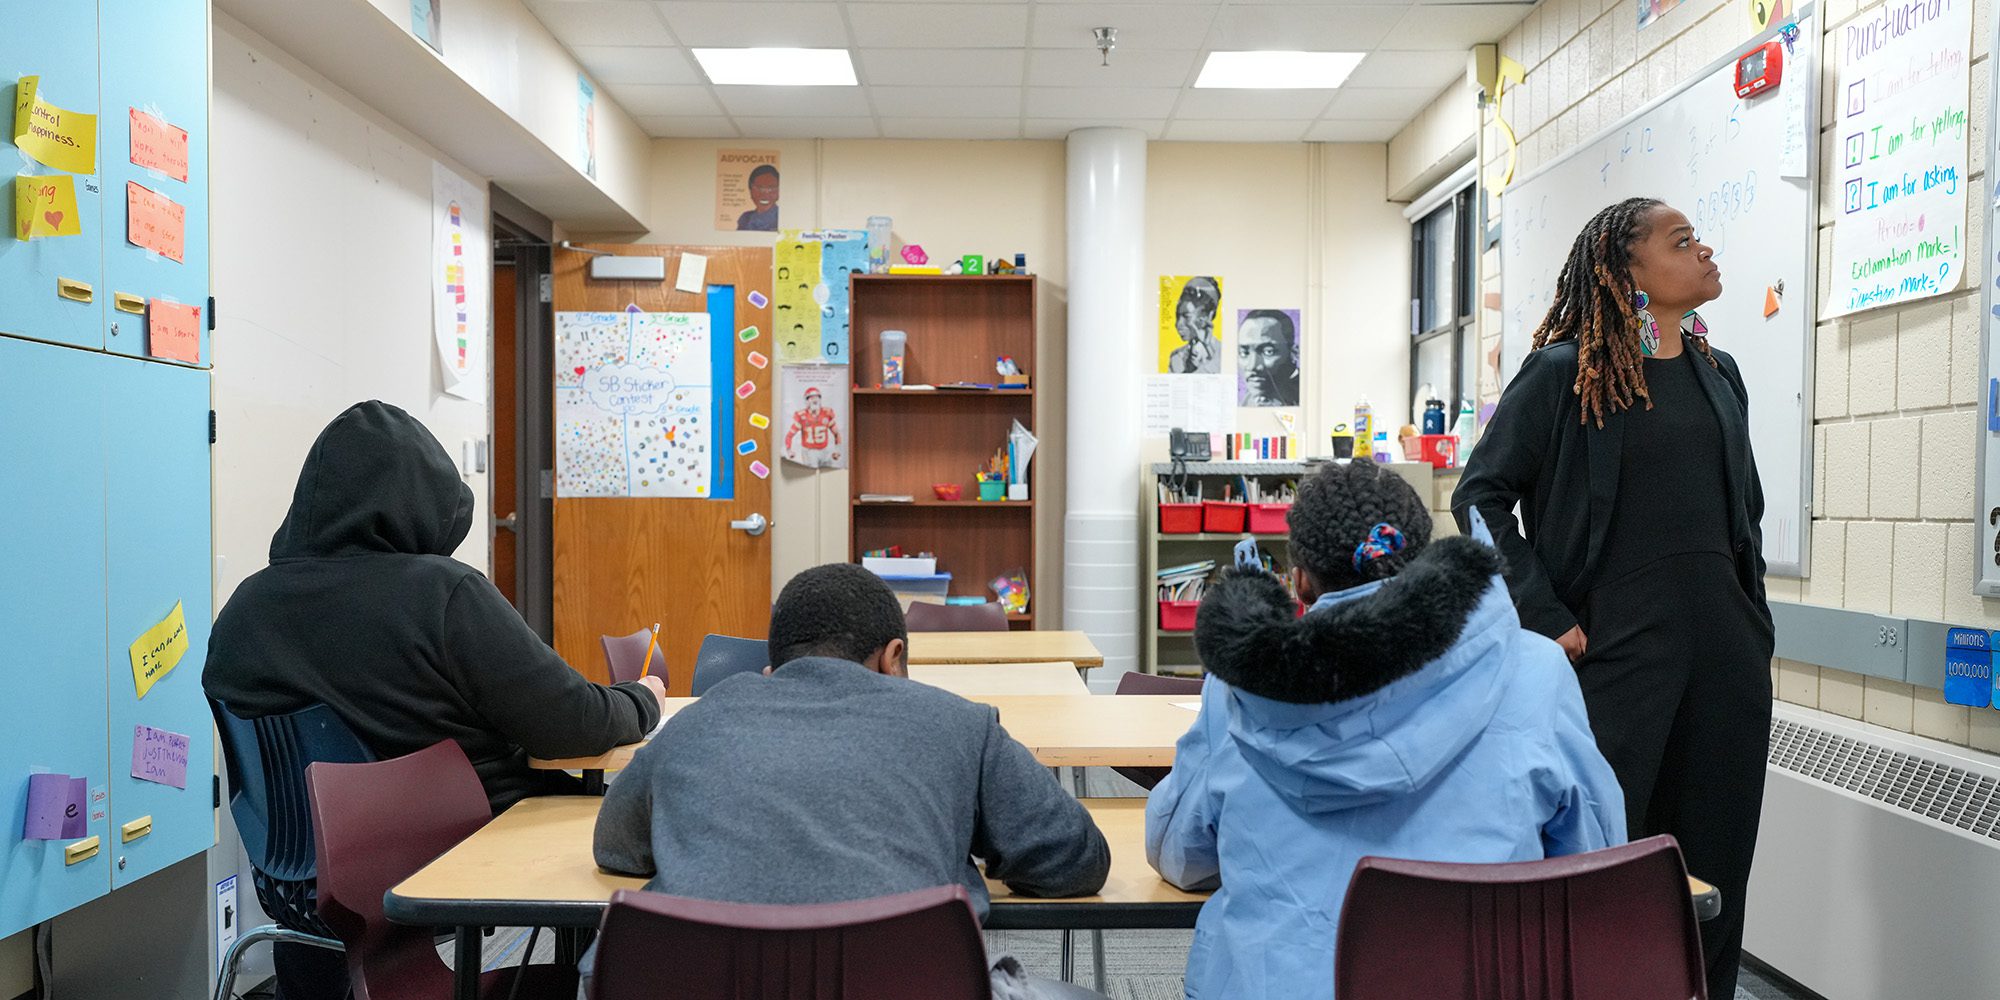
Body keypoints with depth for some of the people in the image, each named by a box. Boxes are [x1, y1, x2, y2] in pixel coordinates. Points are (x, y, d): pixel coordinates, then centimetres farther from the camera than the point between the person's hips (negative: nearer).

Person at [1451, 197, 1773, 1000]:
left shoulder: (1718, 374, 13)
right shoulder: (1564, 371, -6)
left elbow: (1746, 504, 22)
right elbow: (1480, 494, -8)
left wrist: (1752, 608, 14)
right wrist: (1547, 622, -12)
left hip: (1729, 653, 6)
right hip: (1618, 650, -6)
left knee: (1717, 859, 12)